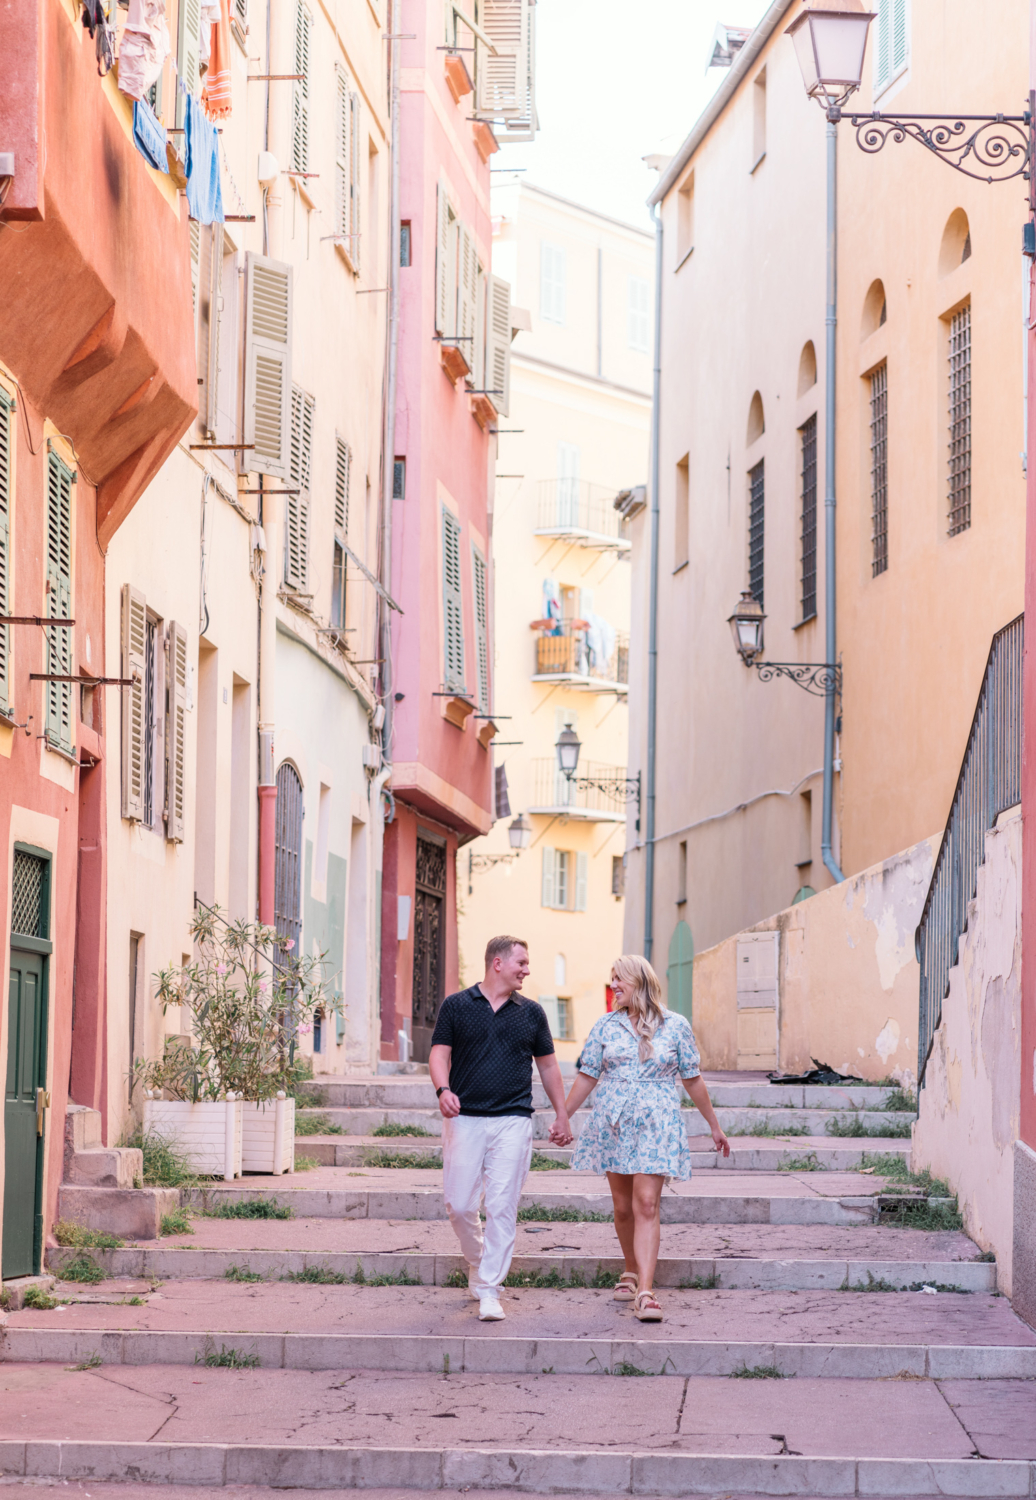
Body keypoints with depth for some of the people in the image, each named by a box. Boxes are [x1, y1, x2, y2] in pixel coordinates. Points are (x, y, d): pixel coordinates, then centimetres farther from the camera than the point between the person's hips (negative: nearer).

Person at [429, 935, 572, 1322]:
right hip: (464, 1118, -1)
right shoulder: (456, 1006, 5)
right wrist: (443, 1089, -18)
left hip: (513, 1121, 1)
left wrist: (561, 1115, 17)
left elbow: (547, 1065, 18)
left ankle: (489, 1290, -1)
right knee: (459, 1206, 0)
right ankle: (478, 1265, 26)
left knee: (502, 1208, -6)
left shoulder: (531, 1012, 11)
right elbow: (439, 1053, 2)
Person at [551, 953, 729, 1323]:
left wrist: (714, 1125, 12)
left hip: (656, 1126, -3)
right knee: (623, 1205, 9)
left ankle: (645, 1292, -18)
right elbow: (586, 1076, 10)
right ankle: (631, 1272, 31)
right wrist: (562, 1119, 9)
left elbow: (693, 1080, 8)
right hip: (613, 1125, 3)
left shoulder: (675, 1026, 0)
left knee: (646, 1205, -13)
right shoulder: (606, 1026, 6)